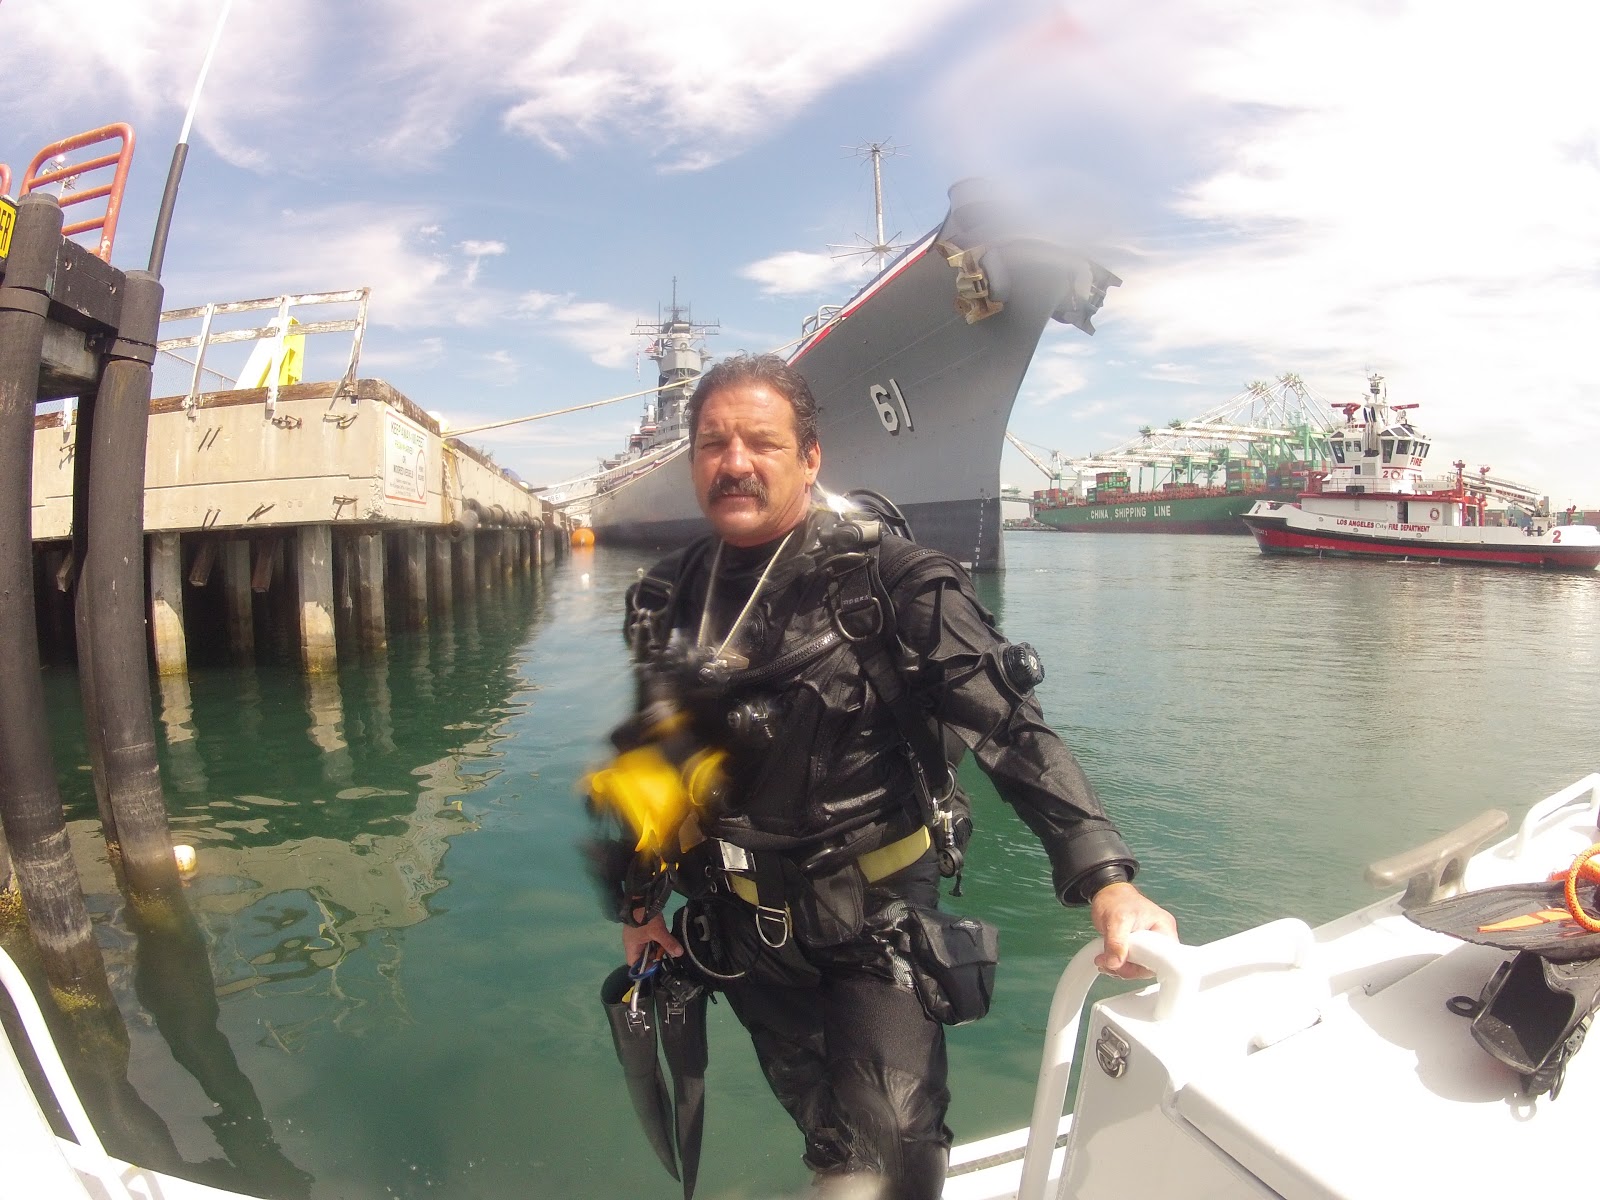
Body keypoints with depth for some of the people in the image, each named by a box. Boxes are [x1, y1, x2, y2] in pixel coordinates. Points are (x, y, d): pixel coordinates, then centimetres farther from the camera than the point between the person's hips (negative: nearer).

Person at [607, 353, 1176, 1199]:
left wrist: (1104, 877, -34)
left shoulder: (887, 581, -17)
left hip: (877, 917, -4)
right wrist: (639, 901, 14)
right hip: (744, 930, 4)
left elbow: (1011, 728, -23)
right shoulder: (666, 601, -2)